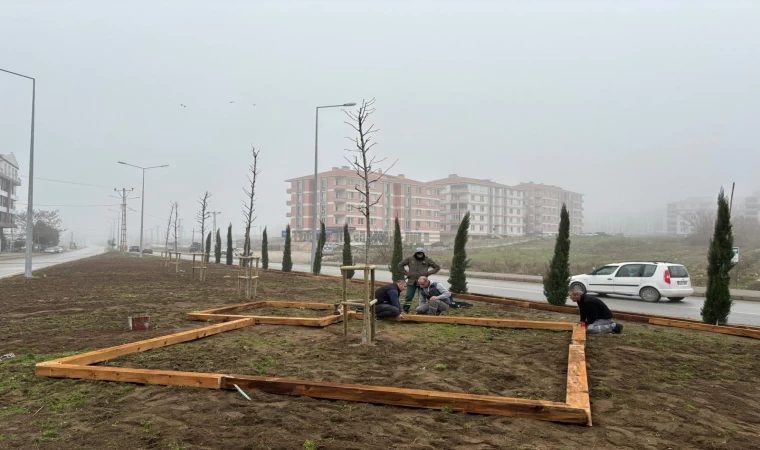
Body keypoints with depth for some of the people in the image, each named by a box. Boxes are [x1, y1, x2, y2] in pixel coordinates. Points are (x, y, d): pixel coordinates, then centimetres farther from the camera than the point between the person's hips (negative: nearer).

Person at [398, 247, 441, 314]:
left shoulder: (427, 260, 1)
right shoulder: (410, 259, 1)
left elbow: (437, 267, 8)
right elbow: (400, 265, 11)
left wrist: (429, 273, -1)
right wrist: (406, 272, 2)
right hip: (412, 281, 0)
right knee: (409, 296, -3)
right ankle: (405, 311, 5)